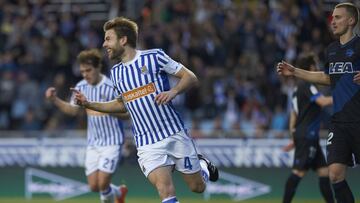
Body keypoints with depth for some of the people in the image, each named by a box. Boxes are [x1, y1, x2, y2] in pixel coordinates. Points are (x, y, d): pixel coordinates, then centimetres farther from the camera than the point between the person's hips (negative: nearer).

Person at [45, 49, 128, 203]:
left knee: (102, 184, -14)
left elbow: (127, 114, -12)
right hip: (93, 143, 6)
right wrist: (54, 99, 2)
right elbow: (72, 110, 16)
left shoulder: (112, 87, -15)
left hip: (111, 142, -6)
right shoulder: (81, 87, 3)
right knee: (94, 186, 3)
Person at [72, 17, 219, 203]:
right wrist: (88, 104, 16)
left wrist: (173, 91, -21)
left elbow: (190, 77, -3)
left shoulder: (154, 56, -5)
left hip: (175, 134, -2)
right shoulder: (116, 72, 10)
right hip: (147, 144, 2)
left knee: (198, 187, 7)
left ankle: (203, 165, 39)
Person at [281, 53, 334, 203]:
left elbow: (293, 116, 22)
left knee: (324, 171, 8)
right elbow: (323, 101, -24)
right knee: (299, 171, -13)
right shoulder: (306, 85, -10)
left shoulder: (298, 87, 18)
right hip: (307, 136, -10)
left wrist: (294, 138, 24)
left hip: (307, 137, 10)